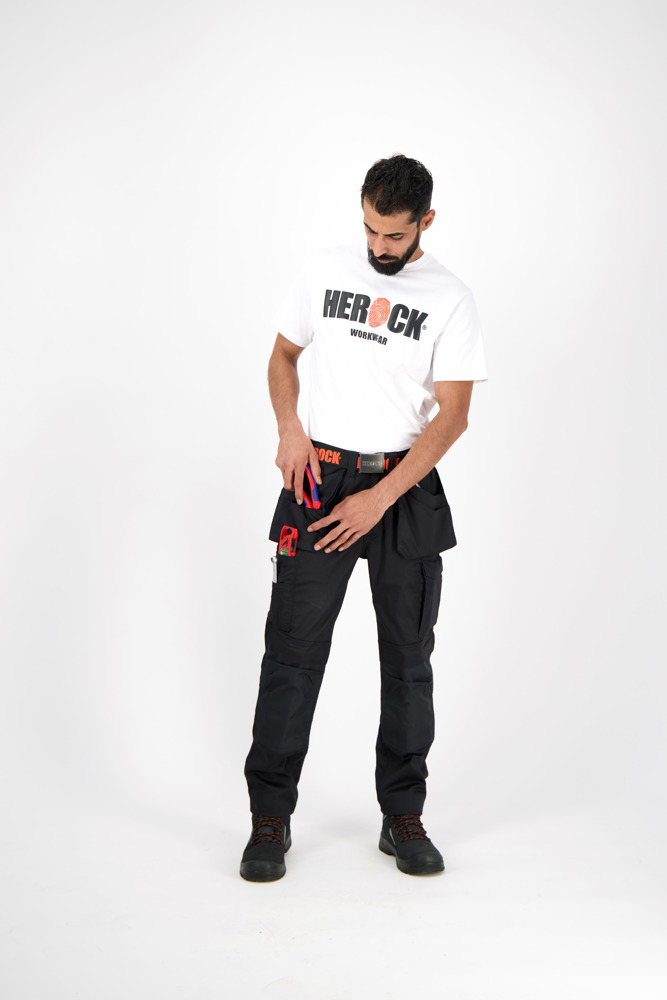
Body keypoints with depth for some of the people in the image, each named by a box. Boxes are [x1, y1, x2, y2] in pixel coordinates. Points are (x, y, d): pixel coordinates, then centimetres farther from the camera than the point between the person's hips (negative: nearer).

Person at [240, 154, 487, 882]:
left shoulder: (450, 300, -4)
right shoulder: (325, 272, 4)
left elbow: (452, 415, -8)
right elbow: (283, 357, 14)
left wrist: (379, 499, -16)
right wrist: (290, 430, -7)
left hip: (406, 487, 0)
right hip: (319, 479, 1)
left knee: (408, 656, 7)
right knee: (293, 650, -2)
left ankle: (403, 817, 20)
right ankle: (271, 818, 9)